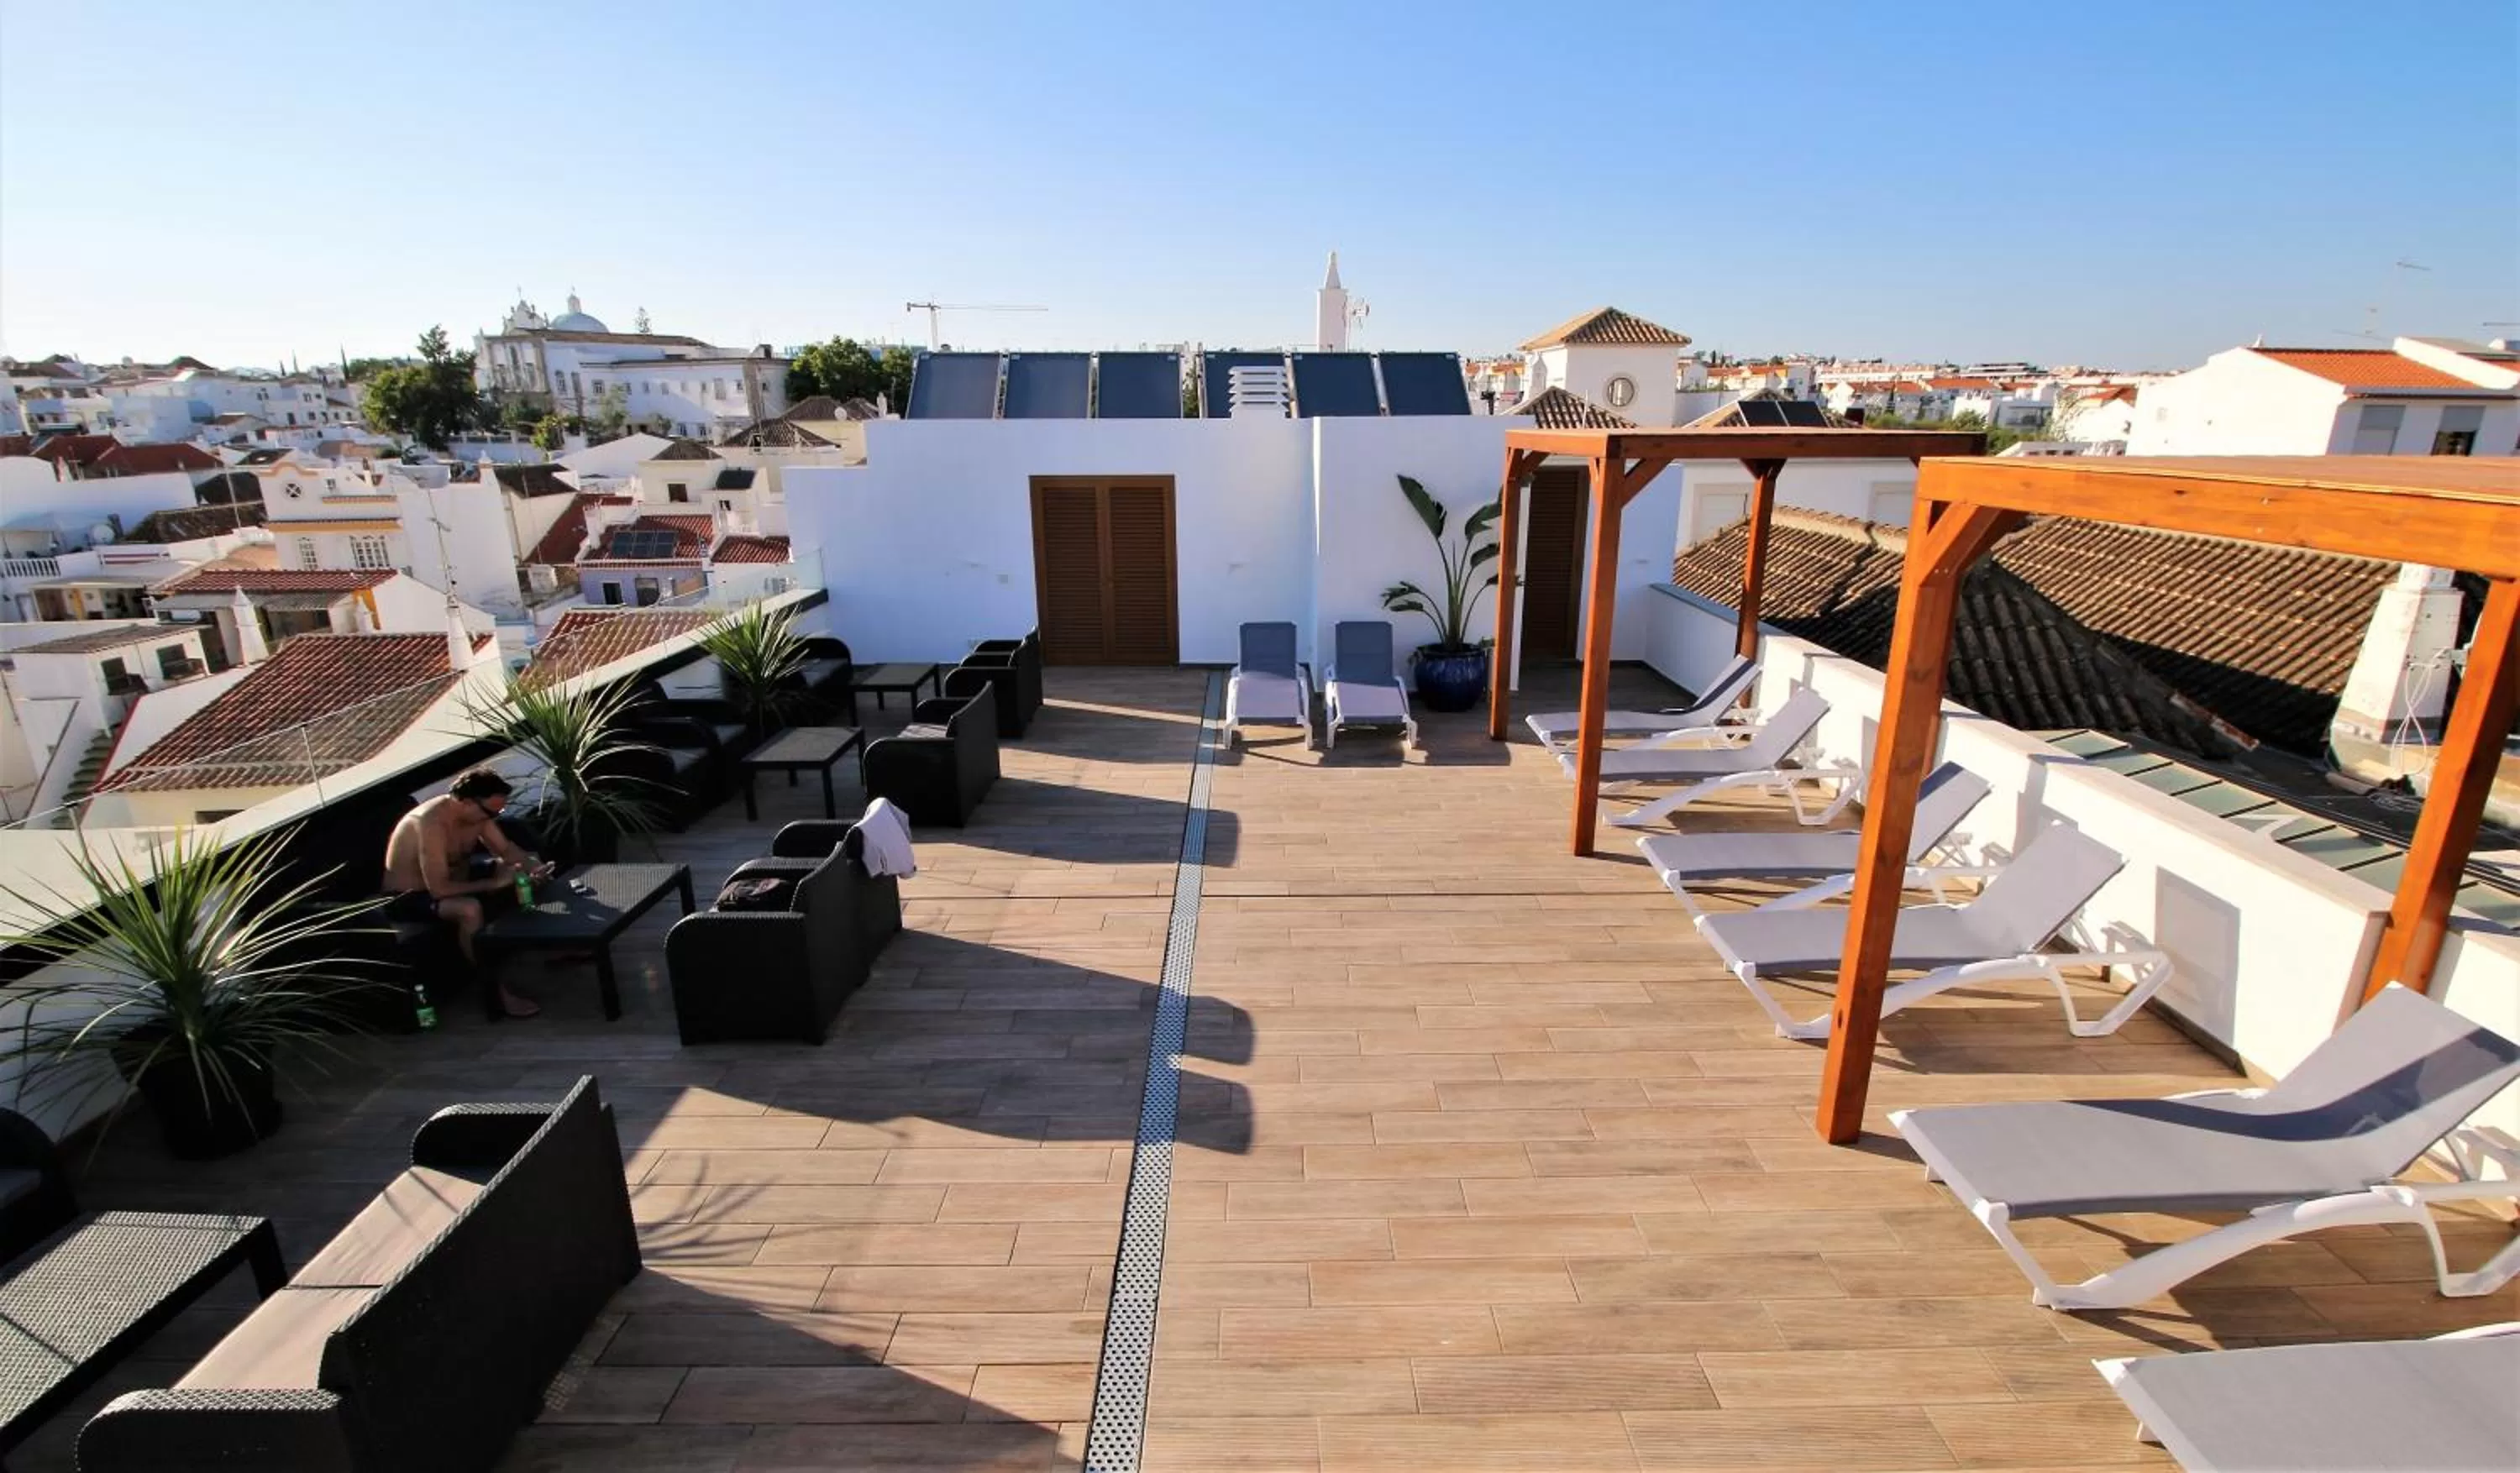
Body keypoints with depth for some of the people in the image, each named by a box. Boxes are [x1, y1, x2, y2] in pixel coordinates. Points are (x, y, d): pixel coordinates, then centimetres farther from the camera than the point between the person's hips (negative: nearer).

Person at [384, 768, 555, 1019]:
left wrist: (535, 866, -14)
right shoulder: (432, 823, -33)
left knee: (514, 875, 3)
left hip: (448, 880, 9)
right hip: (407, 896, -9)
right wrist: (494, 883, -30)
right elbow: (439, 889, -35)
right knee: (469, 909, -36)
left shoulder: (476, 812, -9)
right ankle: (497, 990, -26)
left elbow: (505, 848, 5)